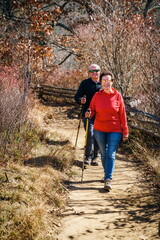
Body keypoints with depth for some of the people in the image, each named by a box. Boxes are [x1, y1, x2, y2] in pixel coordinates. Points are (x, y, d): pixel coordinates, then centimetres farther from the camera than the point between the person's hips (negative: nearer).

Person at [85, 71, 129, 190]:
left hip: (115, 130, -2)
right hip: (99, 129, 3)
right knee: (103, 153, 15)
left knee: (111, 154, -8)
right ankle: (106, 174, 33)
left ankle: (108, 180, -11)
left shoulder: (117, 95, -4)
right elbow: (92, 110, 6)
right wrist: (88, 114, -20)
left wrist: (125, 131, -2)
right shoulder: (97, 96, 0)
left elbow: (122, 114, -2)